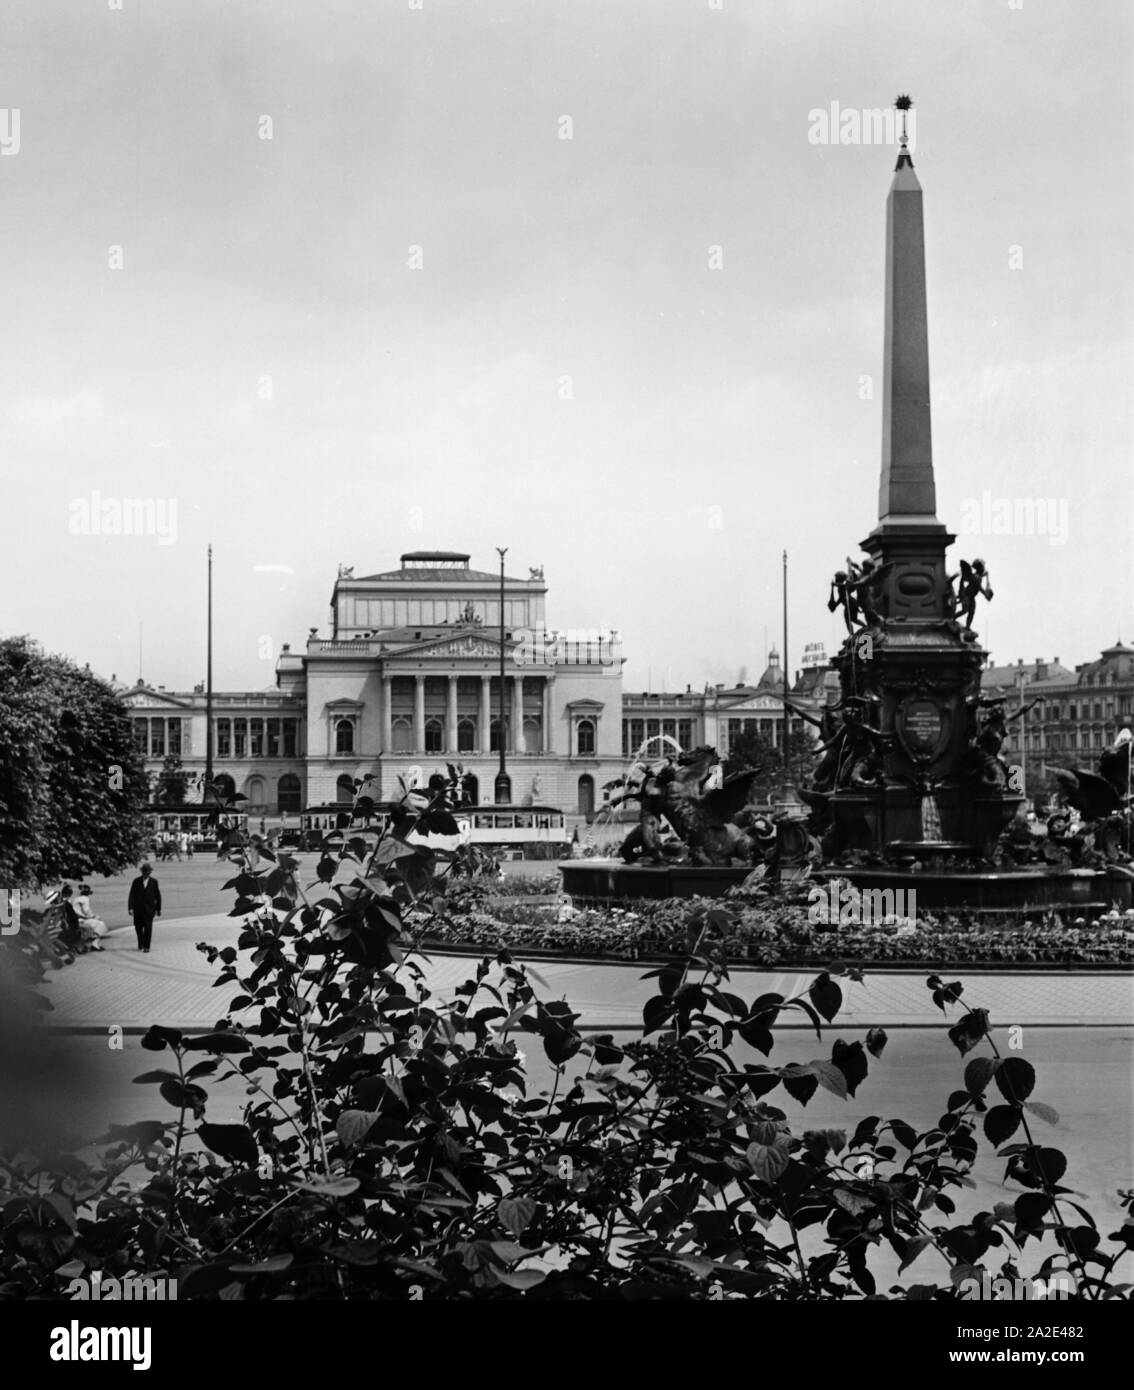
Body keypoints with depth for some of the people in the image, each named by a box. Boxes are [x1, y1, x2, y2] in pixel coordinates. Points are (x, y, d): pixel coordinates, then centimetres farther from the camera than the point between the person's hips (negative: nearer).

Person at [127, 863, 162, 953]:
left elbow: (158, 895, 6)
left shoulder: (154, 882, 3)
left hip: (149, 908, -1)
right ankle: (140, 944, 31)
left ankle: (146, 946, -2)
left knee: (148, 927, -7)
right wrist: (130, 908, -12)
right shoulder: (136, 881, 1)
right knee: (138, 927, 9)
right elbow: (132, 895, -3)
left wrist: (158, 909, 5)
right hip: (138, 908, 1)